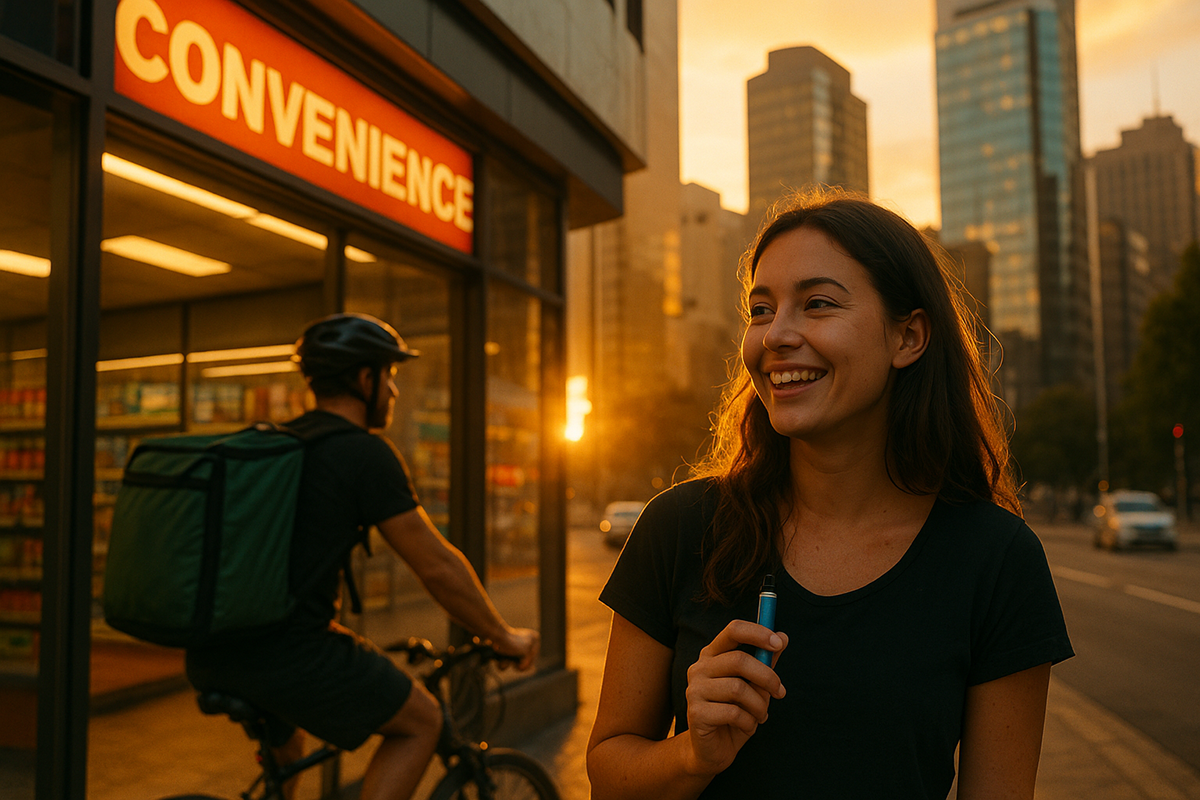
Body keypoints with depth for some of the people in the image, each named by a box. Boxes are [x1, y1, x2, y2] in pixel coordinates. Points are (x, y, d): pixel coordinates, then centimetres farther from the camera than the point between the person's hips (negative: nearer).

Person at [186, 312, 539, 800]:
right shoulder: (365, 453, -8)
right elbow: (438, 567, -6)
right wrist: (504, 637, 7)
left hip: (210, 658, 9)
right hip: (288, 655, -9)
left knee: (284, 736, 37)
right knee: (421, 723, 11)